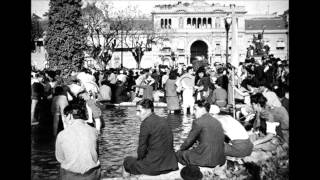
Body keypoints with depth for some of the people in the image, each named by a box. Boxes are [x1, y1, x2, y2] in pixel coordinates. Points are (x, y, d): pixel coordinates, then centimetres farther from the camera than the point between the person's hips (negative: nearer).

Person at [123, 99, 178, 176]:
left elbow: (142, 148, -11)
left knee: (127, 160, 16)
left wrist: (140, 158, 9)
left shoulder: (146, 123, -14)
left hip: (154, 167, -7)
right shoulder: (164, 121, 8)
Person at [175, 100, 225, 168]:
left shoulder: (198, 122, -10)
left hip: (206, 160, -8)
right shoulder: (217, 122, 12)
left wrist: (181, 149, 18)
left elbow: (189, 141, -2)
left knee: (178, 154, 9)